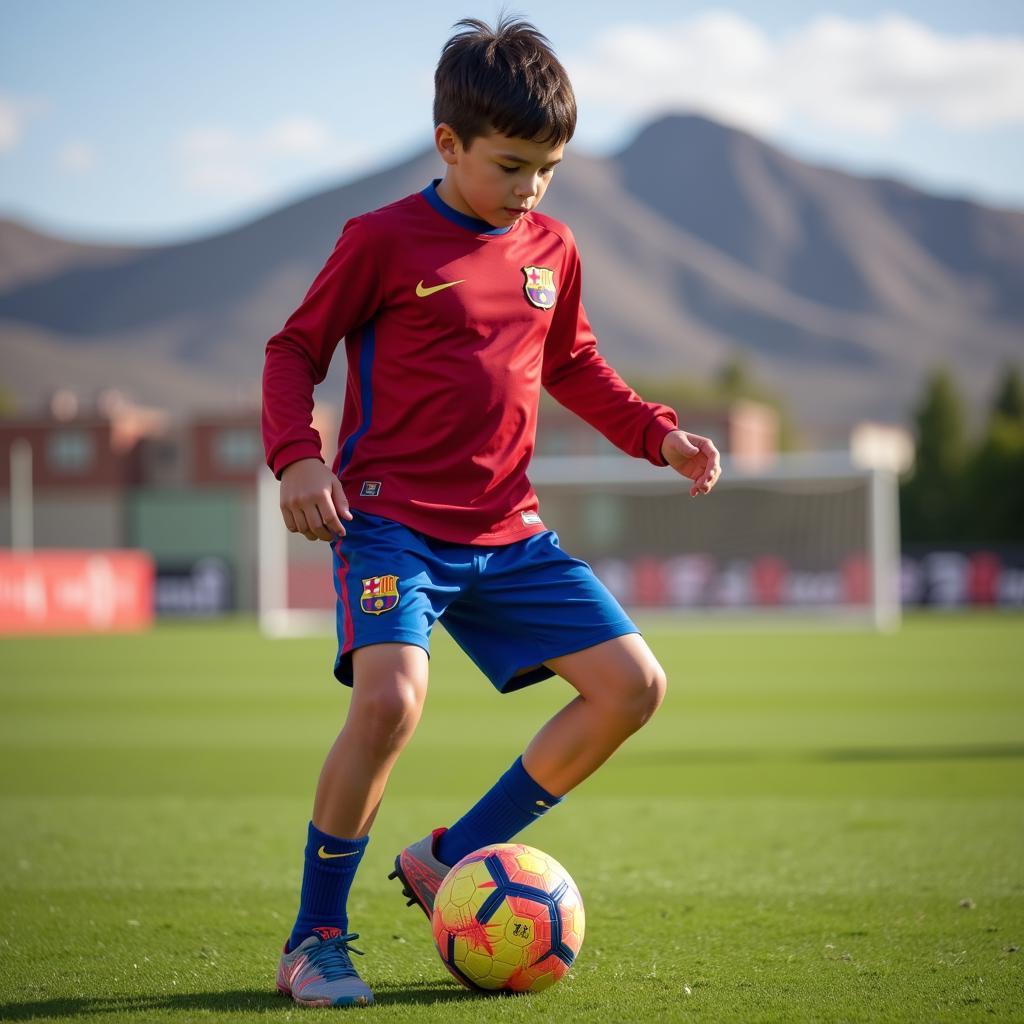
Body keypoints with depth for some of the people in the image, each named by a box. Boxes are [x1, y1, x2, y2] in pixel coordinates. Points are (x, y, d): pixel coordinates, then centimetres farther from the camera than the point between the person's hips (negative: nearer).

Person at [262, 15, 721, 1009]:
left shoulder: (551, 250, 11)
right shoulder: (384, 240, -6)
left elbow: (572, 366, 26)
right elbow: (294, 349, 0)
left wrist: (660, 434, 13)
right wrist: (296, 457, -15)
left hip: (506, 533, 7)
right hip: (391, 518, -7)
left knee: (633, 684, 0)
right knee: (391, 698, -29)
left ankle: (451, 857, 11)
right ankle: (314, 940, -11)